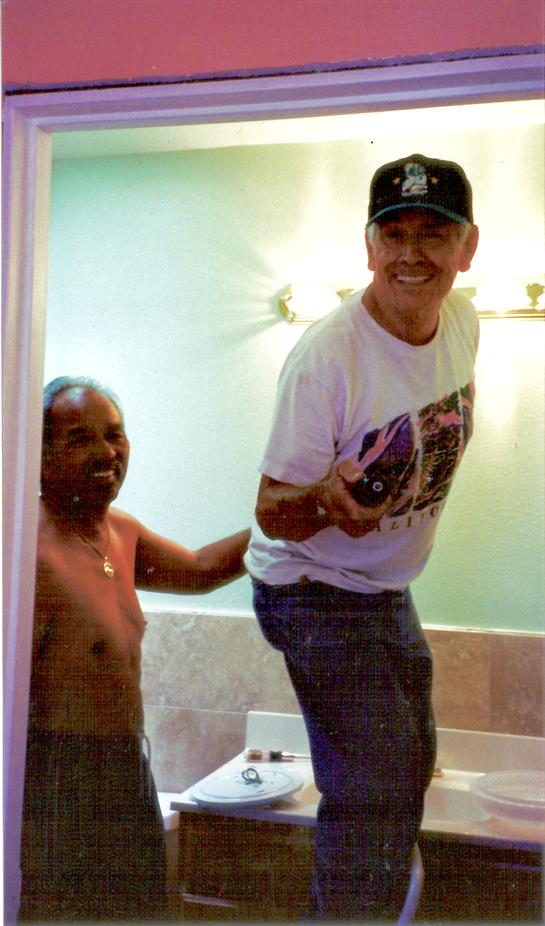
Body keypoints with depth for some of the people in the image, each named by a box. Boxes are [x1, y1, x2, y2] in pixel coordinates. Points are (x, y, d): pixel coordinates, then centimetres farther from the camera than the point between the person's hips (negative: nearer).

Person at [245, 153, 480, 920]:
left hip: (389, 591, 8)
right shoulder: (326, 356, -27)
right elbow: (272, 513, -23)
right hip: (318, 598, -8)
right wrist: (328, 499, -43)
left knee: (409, 764, 22)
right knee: (372, 795, -9)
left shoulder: (463, 320, -6)